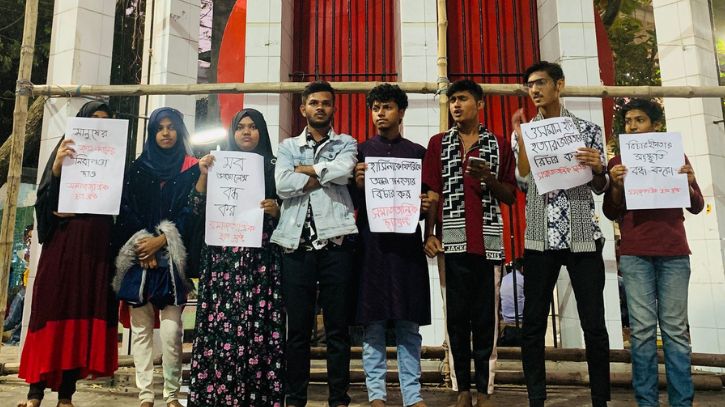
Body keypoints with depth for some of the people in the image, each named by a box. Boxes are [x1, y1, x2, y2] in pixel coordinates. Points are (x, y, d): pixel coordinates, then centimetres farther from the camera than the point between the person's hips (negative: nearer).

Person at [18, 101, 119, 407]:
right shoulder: (66, 151, 9)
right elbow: (46, 201, -1)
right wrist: (57, 168, -17)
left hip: (98, 246, 1)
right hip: (64, 243, -1)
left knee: (85, 311, 1)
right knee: (53, 308, -3)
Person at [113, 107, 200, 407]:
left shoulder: (191, 169, 7)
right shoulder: (137, 168, 14)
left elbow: (190, 212, 0)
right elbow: (126, 209, 7)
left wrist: (161, 241, -11)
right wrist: (141, 244, -6)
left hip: (172, 257, -2)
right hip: (138, 255, 2)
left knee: (171, 329, -7)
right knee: (141, 327, 2)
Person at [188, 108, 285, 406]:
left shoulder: (273, 167, 10)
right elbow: (198, 211, 5)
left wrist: (275, 210, -11)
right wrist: (203, 176, -5)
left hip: (261, 259, -1)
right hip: (222, 258, 1)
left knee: (258, 324, -3)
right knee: (220, 325, -3)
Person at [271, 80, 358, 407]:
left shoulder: (346, 144, 13)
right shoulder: (287, 146, 15)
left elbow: (344, 170, -11)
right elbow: (283, 185, -5)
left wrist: (305, 169, -1)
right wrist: (326, 175, -4)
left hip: (336, 244, -1)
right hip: (296, 245, 1)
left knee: (338, 327, 5)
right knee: (297, 328, 7)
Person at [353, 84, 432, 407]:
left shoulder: (418, 152, 13)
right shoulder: (360, 151, 11)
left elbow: (428, 199, 14)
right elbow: (350, 203, 7)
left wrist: (427, 205, -8)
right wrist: (357, 183, -12)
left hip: (406, 243, 1)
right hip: (370, 243, 0)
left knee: (408, 323, 2)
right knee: (372, 323, 1)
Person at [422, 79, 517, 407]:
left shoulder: (499, 145, 11)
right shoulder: (438, 143, 11)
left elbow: (511, 197, 11)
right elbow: (432, 193, 5)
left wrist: (490, 179, -8)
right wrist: (429, 234, -5)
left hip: (487, 239, 0)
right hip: (453, 238, 0)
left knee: (485, 315, 3)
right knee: (457, 314, 3)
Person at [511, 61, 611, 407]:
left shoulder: (588, 129, 9)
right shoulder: (523, 131, 11)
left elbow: (600, 188, 10)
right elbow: (524, 183, -2)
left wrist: (598, 168, -11)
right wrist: (520, 135, -7)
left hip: (583, 236, 0)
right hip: (539, 238, 1)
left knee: (594, 323, 2)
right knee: (533, 324, 1)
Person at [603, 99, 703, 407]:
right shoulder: (618, 163, 12)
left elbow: (696, 206, 14)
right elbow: (611, 213, 9)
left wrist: (689, 183, -7)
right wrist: (616, 186, -10)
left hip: (674, 253, 1)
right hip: (634, 254, -1)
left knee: (675, 328, -1)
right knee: (642, 329, -3)